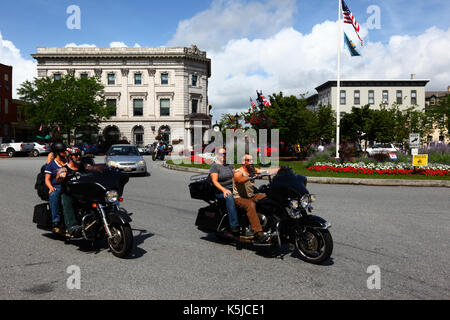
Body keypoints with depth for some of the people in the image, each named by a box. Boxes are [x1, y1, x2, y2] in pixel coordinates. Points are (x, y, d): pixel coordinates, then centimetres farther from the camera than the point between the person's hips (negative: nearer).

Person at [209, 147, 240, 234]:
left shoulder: (230, 165, 20)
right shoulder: (214, 166, 0)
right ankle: (234, 225, -39)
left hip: (233, 188, 6)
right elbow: (215, 181, -9)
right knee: (229, 197, -37)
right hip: (220, 191, -6)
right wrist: (224, 190, -24)